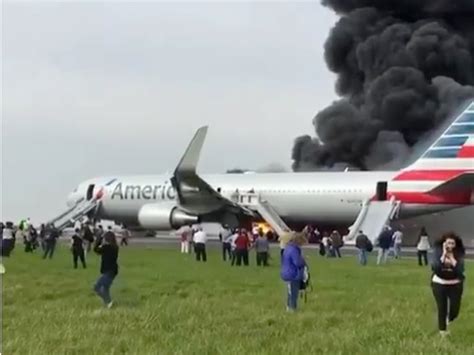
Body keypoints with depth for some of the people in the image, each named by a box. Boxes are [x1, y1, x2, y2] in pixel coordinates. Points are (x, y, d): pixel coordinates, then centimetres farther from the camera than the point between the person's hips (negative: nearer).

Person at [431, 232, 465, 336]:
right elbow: (435, 267, -25)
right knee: (442, 309, 2)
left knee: (455, 309, 4)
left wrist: (451, 257, -25)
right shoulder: (438, 251, -12)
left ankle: (449, 321, 39)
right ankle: (442, 331, 19)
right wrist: (444, 255, -26)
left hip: (455, 285, 1)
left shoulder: (459, 254, -10)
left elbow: (460, 270, -22)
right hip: (439, 284, -1)